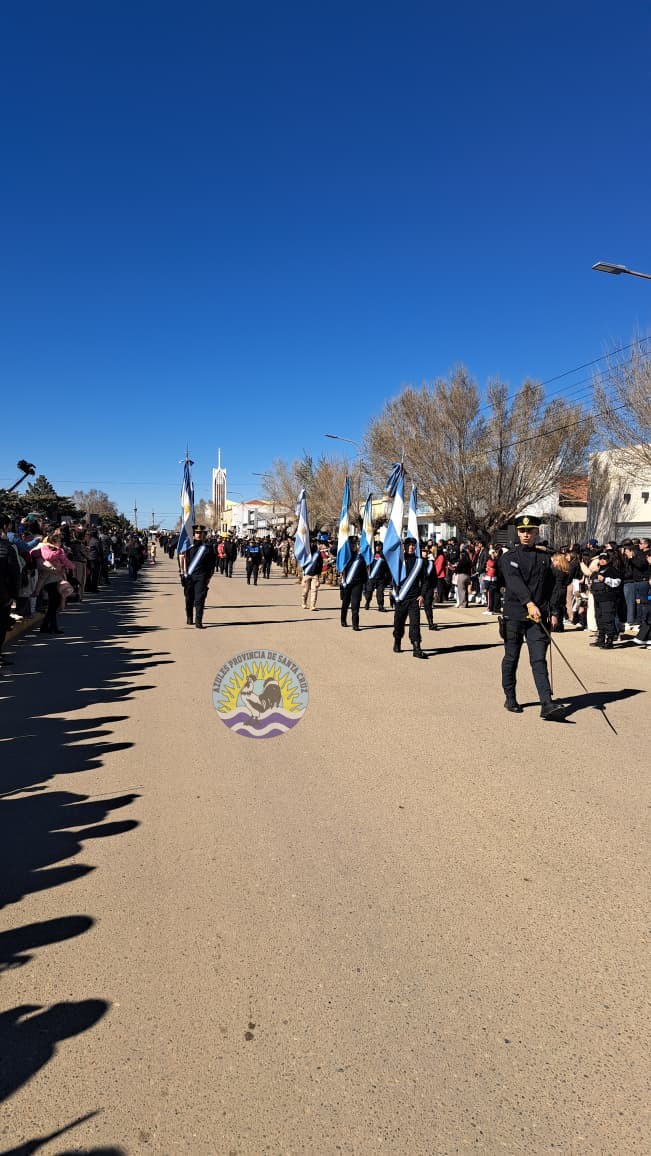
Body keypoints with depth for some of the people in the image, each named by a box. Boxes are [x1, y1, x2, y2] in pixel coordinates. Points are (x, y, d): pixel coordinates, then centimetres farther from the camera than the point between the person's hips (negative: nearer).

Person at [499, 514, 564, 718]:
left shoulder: (544, 557, 12)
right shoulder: (508, 558, -1)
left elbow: (551, 586, 16)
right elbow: (514, 581, -17)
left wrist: (550, 611, 8)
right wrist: (529, 603, -30)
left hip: (538, 616, 2)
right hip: (514, 615, -2)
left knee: (539, 659, -6)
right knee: (511, 658, 8)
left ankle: (547, 704, -12)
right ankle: (510, 699, 23)